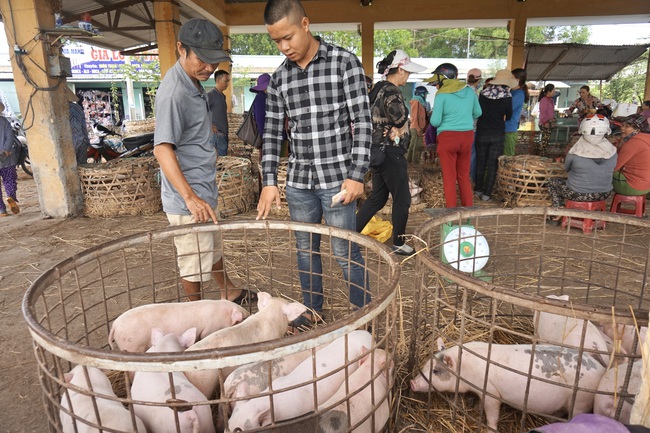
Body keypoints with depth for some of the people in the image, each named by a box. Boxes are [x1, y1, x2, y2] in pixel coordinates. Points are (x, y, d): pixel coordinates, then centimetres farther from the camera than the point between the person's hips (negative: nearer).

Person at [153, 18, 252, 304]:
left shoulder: (194, 84, 10)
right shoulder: (174, 91, -22)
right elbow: (162, 148, -29)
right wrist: (190, 197, -36)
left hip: (203, 189, 10)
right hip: (188, 197, -10)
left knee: (212, 247, 25)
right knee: (194, 261, 6)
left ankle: (229, 292, 44)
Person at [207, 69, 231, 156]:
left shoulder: (223, 96, 16)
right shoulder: (211, 95, -11)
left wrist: (226, 134, 15)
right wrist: (209, 126, -15)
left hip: (224, 134, 9)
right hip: (217, 135, -9)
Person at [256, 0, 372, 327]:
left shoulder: (344, 63, -5)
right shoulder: (279, 78, 6)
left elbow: (362, 123, -8)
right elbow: (272, 133, 8)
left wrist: (356, 175, -14)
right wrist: (269, 181, 1)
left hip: (337, 179, -4)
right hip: (298, 182, 4)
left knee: (345, 254, 3)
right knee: (306, 251, 15)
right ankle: (312, 311, 34)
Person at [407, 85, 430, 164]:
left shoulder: (420, 102, 21)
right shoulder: (416, 102, -8)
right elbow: (415, 116, -16)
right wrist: (418, 128, -20)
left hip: (419, 128, 10)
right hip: (416, 128, -10)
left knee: (413, 146, 11)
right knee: (418, 146, -11)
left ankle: (409, 160, 16)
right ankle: (415, 162, -11)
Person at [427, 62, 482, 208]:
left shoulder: (441, 95, -10)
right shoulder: (469, 90, 6)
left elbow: (435, 121, -12)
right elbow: (477, 113, 16)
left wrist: (432, 117, 8)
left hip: (448, 137, -5)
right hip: (467, 136, 5)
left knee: (449, 178, 5)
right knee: (464, 176, 16)